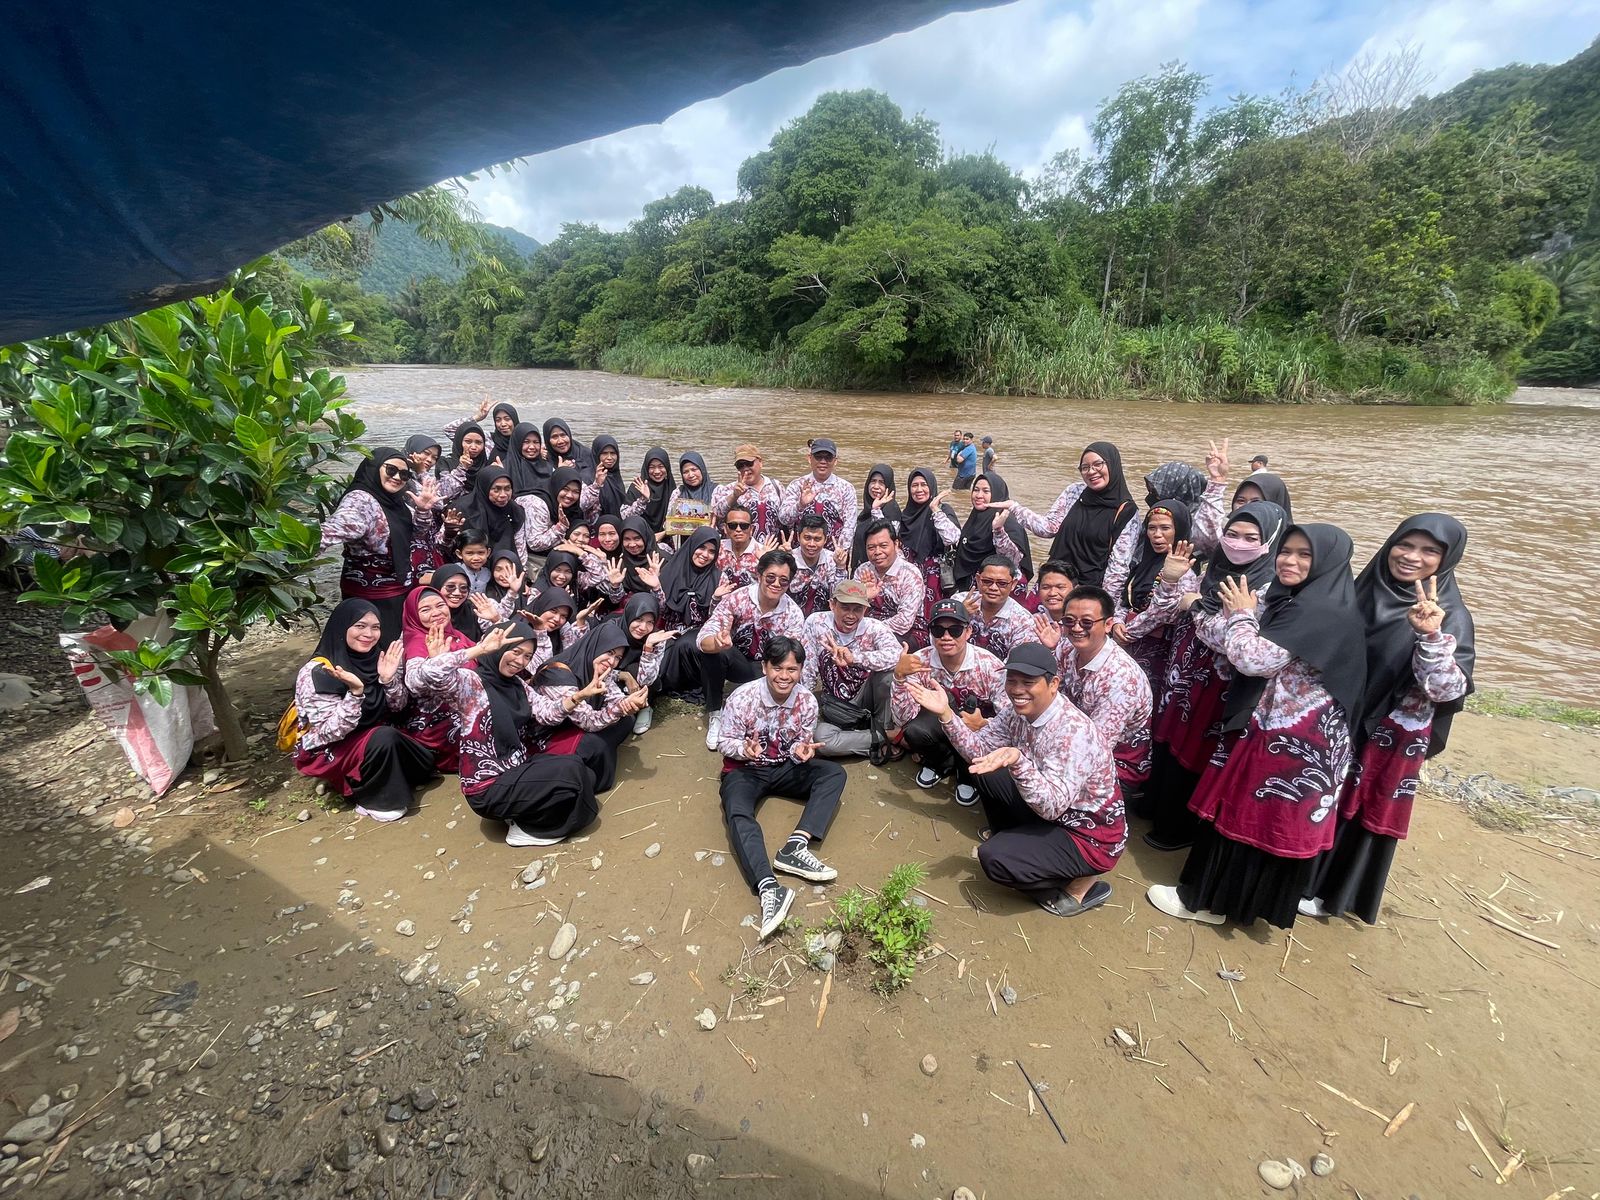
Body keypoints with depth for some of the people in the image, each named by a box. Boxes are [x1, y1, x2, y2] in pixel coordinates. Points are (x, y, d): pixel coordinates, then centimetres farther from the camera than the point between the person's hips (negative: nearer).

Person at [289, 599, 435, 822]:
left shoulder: (375, 658, -6)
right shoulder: (316, 673, -21)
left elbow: (398, 707, -2)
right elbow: (331, 732, -24)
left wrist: (389, 679, -20)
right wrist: (355, 692, -37)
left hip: (374, 738, 6)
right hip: (327, 753, -5)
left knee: (423, 762, -11)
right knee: (385, 738, -31)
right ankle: (375, 800, -9)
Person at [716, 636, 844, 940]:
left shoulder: (807, 701, -12)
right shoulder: (742, 698, -20)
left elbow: (802, 743, 0)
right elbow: (725, 742, -11)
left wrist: (802, 751, -24)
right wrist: (744, 748, -33)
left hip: (785, 767, 4)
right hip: (745, 769, -3)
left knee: (835, 773, -18)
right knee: (738, 815, -34)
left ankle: (794, 847, -30)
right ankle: (769, 888, -47)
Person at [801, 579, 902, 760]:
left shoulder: (874, 627, -15)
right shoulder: (815, 623, -11)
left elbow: (897, 655, -36)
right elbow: (807, 669, -6)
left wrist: (854, 658, -47)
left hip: (866, 700, -1)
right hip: (837, 707, 1)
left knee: (887, 671, -30)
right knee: (819, 739, -29)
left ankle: (884, 730, -10)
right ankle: (883, 740, -11)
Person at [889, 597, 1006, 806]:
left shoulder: (990, 666, -23)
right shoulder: (919, 662, -19)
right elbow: (902, 719, -23)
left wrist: (983, 725, -42)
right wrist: (899, 675, -38)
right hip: (939, 724, 1)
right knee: (913, 731, -30)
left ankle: (967, 772, -2)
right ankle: (943, 762, 6)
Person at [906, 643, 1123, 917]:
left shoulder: (1074, 732, -33)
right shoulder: (1019, 711, -8)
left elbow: (1052, 806, -35)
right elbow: (980, 749, -2)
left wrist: (1017, 761, -51)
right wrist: (945, 713, -16)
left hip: (1090, 835, -8)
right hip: (1048, 809, 8)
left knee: (994, 858, -23)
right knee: (984, 771, 4)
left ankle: (1082, 885, 2)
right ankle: (1013, 839, 22)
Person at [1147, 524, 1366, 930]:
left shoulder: (1325, 614, -21)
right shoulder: (1289, 602, 9)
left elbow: (1254, 659, -24)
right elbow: (1235, 653, 15)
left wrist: (1242, 615, -10)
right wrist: (1240, 614, 2)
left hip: (1290, 740, -9)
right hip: (1268, 729, 9)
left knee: (1248, 817, 4)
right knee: (1240, 813, 18)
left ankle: (1204, 899, 19)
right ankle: (1214, 894, 33)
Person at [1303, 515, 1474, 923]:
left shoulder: (1449, 615, -14)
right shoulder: (1365, 588, -2)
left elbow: (1447, 690, -25)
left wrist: (1431, 636, -38)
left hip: (1389, 735, -4)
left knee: (1364, 812, 12)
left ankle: (1334, 891, 30)